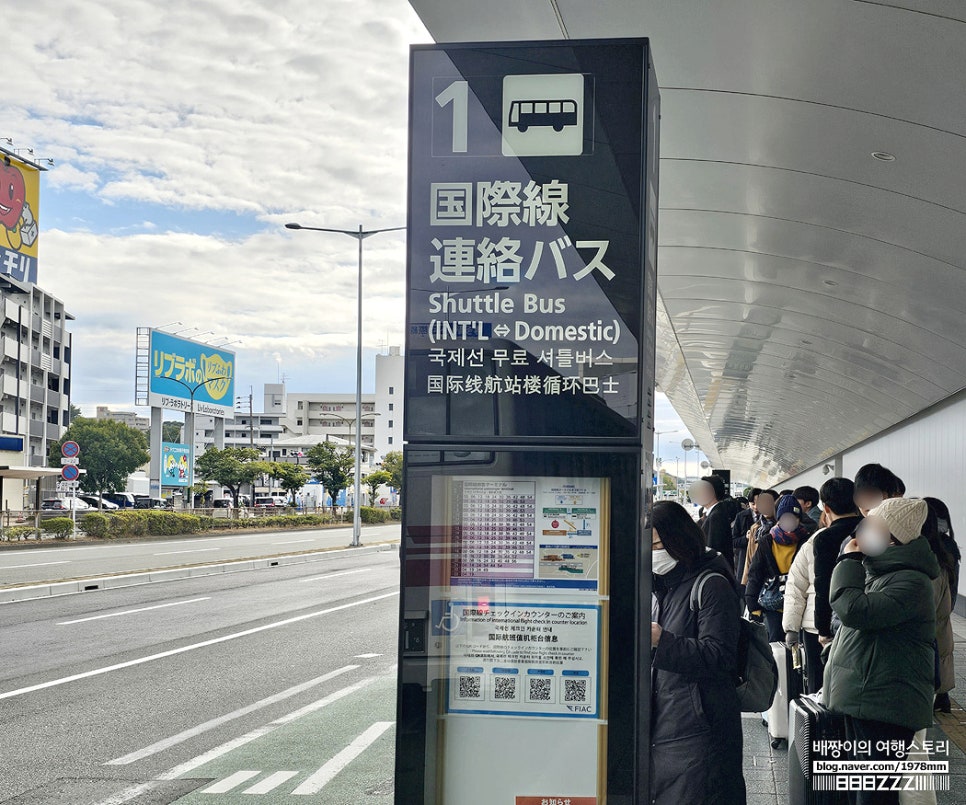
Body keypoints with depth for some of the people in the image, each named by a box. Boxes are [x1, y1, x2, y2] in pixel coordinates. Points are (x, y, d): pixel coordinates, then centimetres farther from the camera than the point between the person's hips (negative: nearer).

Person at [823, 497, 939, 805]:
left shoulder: (910, 582, -17)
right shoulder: (878, 571, 15)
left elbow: (854, 611, -28)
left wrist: (849, 560, -16)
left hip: (883, 706, -10)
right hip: (862, 697, 10)